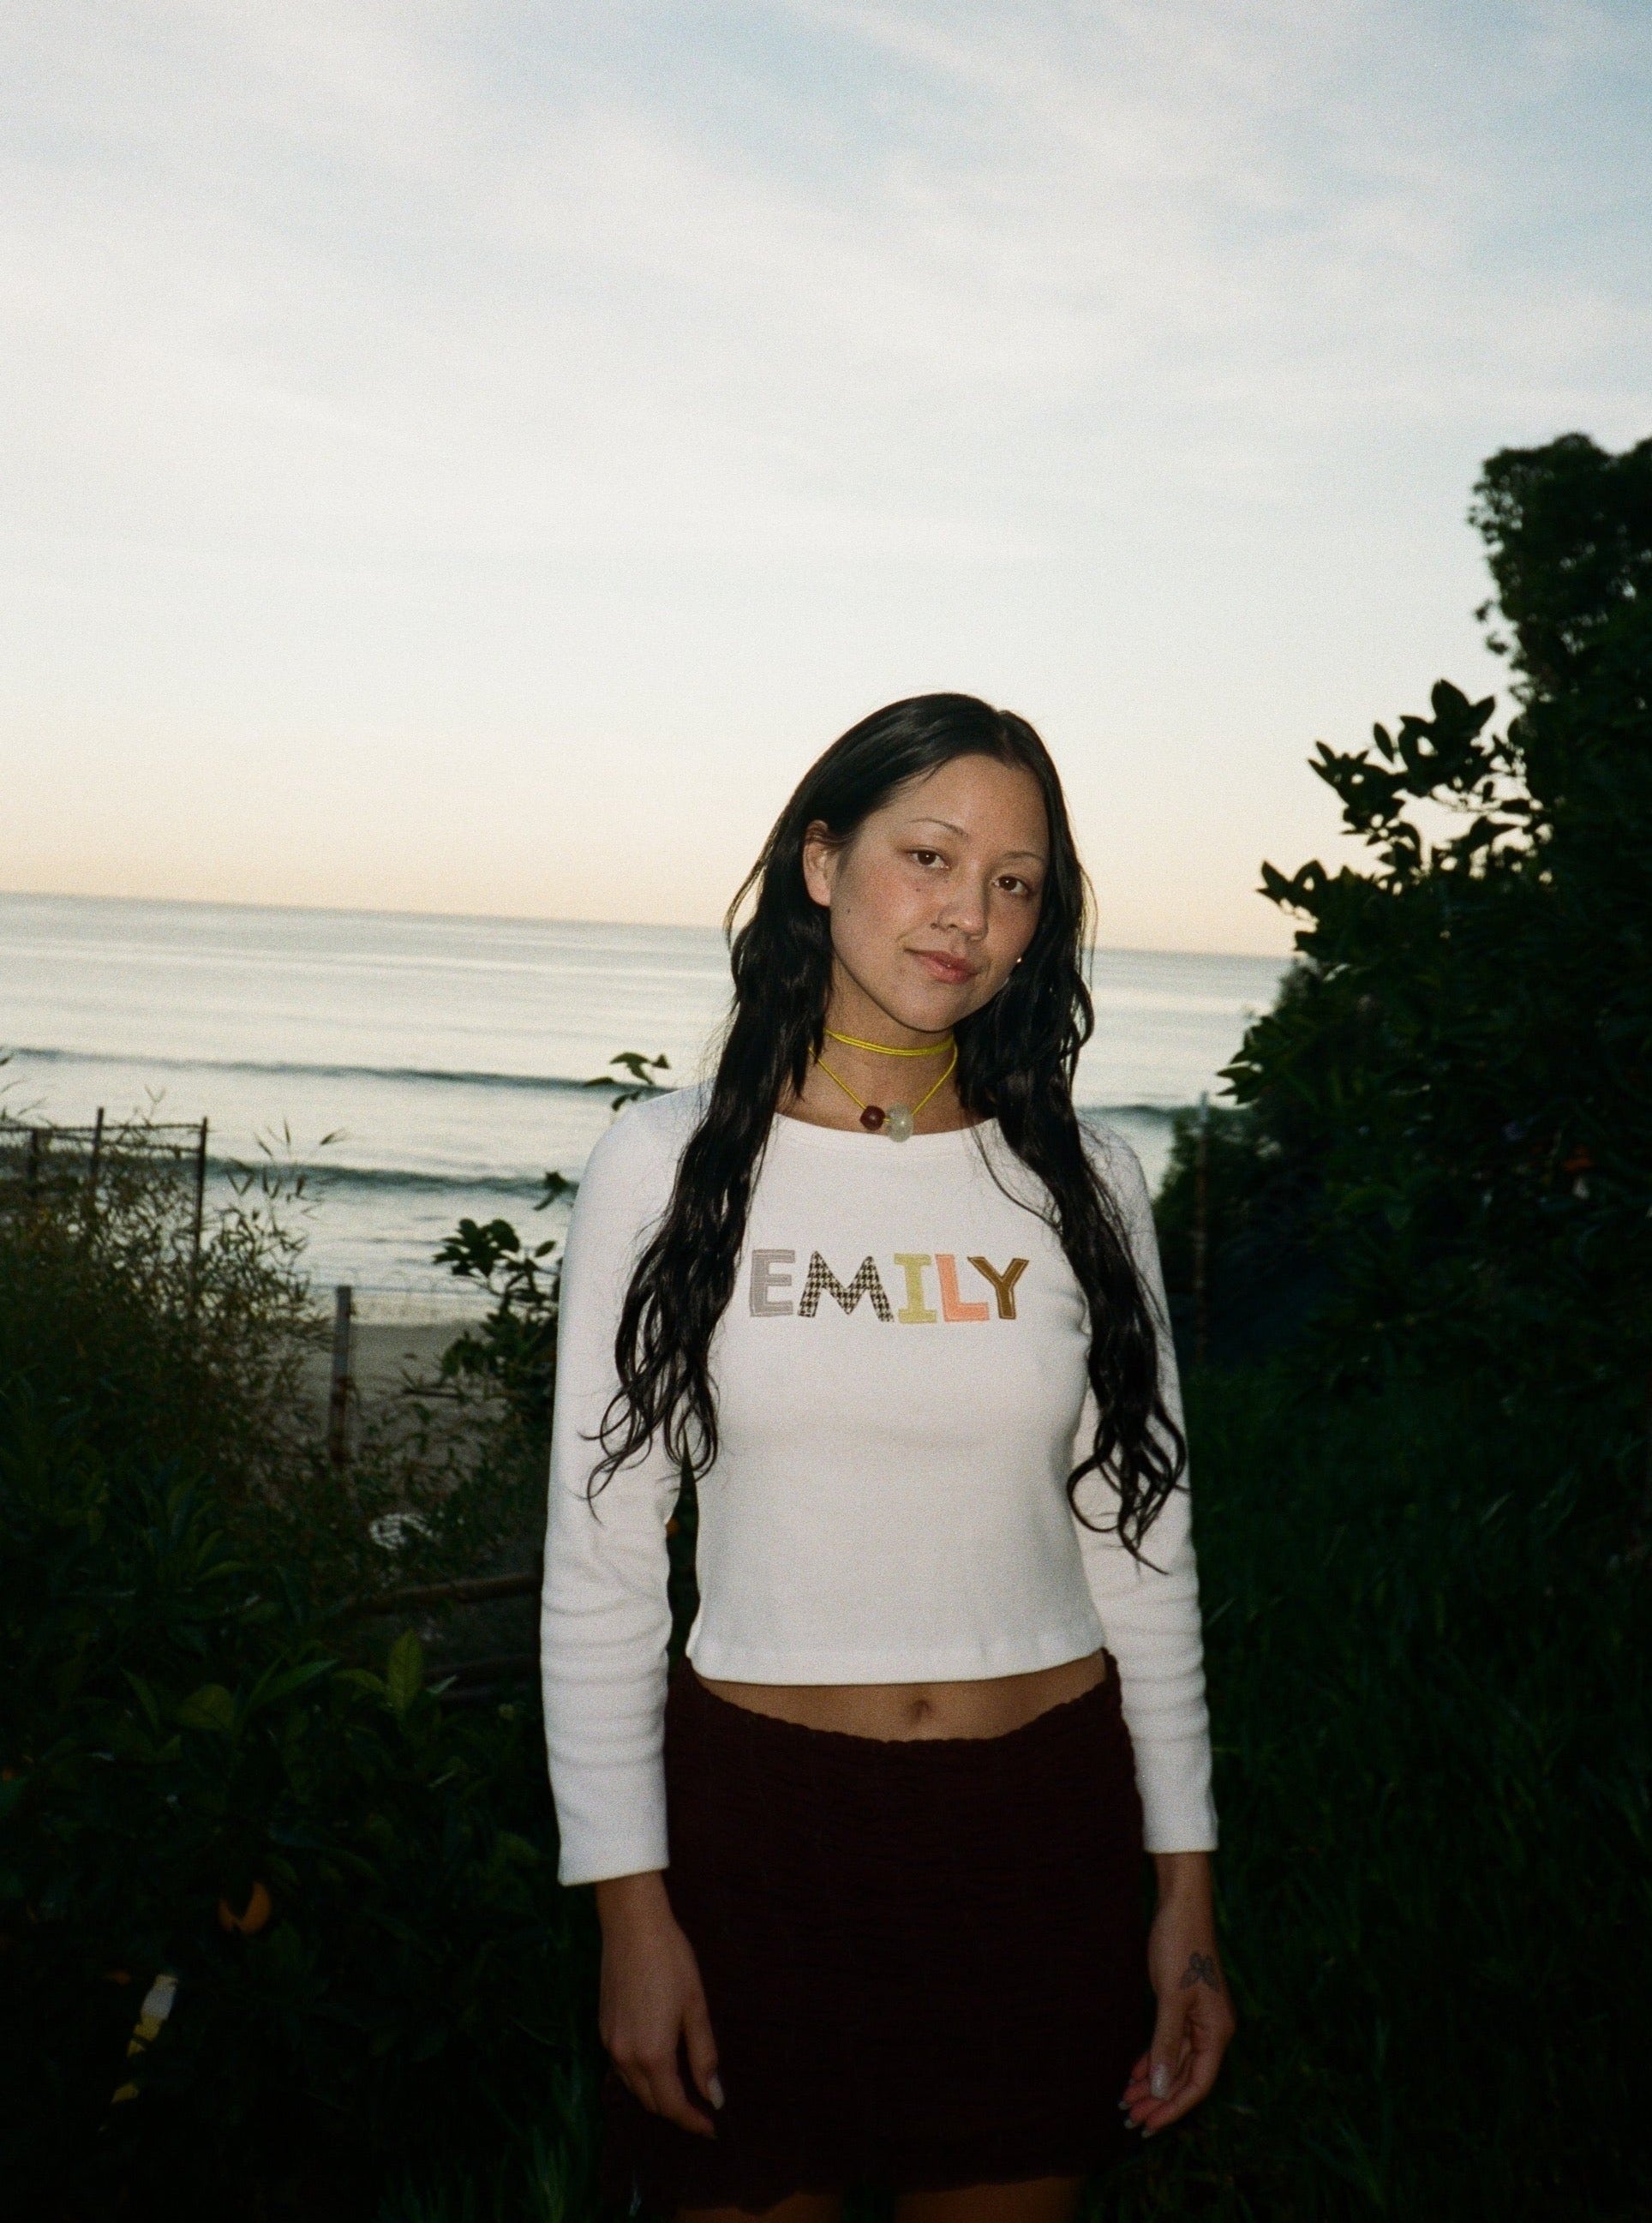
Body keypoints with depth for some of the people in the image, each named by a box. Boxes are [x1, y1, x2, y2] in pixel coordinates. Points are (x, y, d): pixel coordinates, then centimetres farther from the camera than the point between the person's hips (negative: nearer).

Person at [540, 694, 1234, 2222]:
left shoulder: (1082, 1181, 2)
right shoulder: (668, 1166, -4)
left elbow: (1141, 1547, 5)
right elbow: (600, 1566, -3)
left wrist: (1187, 1893, 4)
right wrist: (630, 1908, -6)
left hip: (1048, 1827, 2)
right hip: (757, 1817, -1)